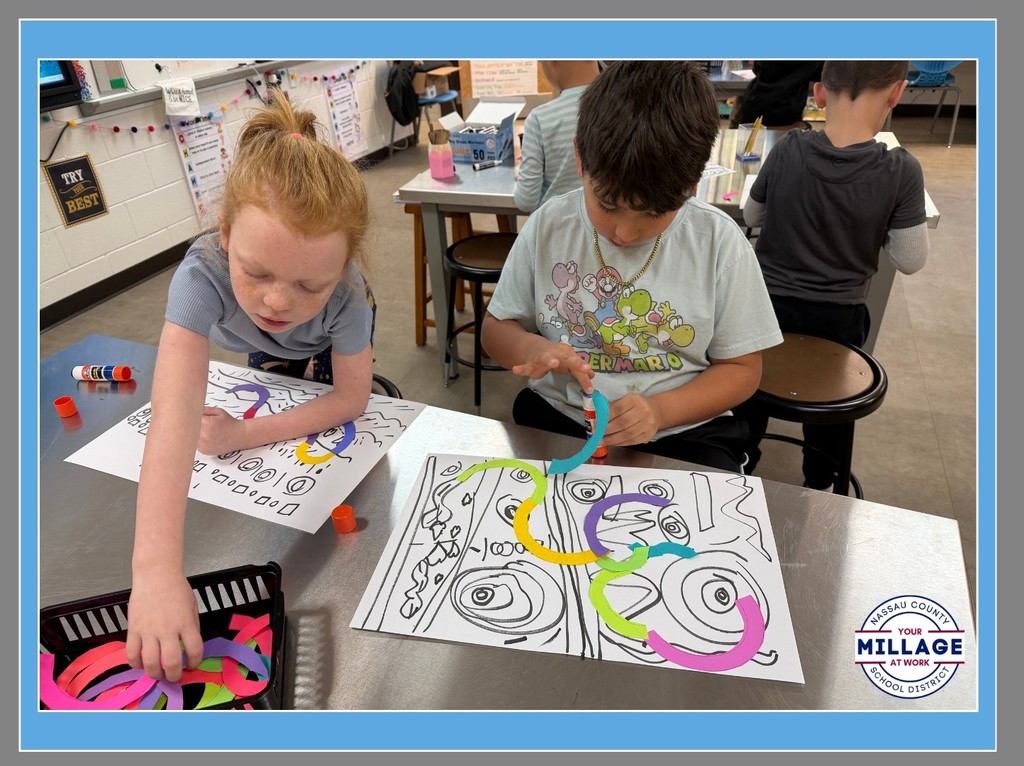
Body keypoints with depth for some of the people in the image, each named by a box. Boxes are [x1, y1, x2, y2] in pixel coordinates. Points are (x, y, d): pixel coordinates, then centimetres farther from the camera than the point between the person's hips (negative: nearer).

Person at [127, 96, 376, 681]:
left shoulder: (345, 290, -46)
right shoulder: (203, 274, -49)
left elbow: (353, 398, -32)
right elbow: (176, 417, -60)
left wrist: (246, 434, -36)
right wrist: (157, 572, -69)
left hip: (332, 344, 0)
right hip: (267, 352, 1)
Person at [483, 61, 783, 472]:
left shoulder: (719, 242, -6)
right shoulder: (548, 226, -2)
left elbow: (741, 368, 0)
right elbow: (496, 328, 7)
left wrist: (660, 410, -17)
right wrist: (532, 349, -16)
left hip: (684, 428, 0)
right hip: (558, 420, 1)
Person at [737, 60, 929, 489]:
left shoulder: (787, 150, -15)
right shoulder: (901, 171, -19)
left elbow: (752, 218, 0)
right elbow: (911, 260, -11)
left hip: (770, 303, 1)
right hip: (839, 316, 0)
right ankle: (819, 485, 43)